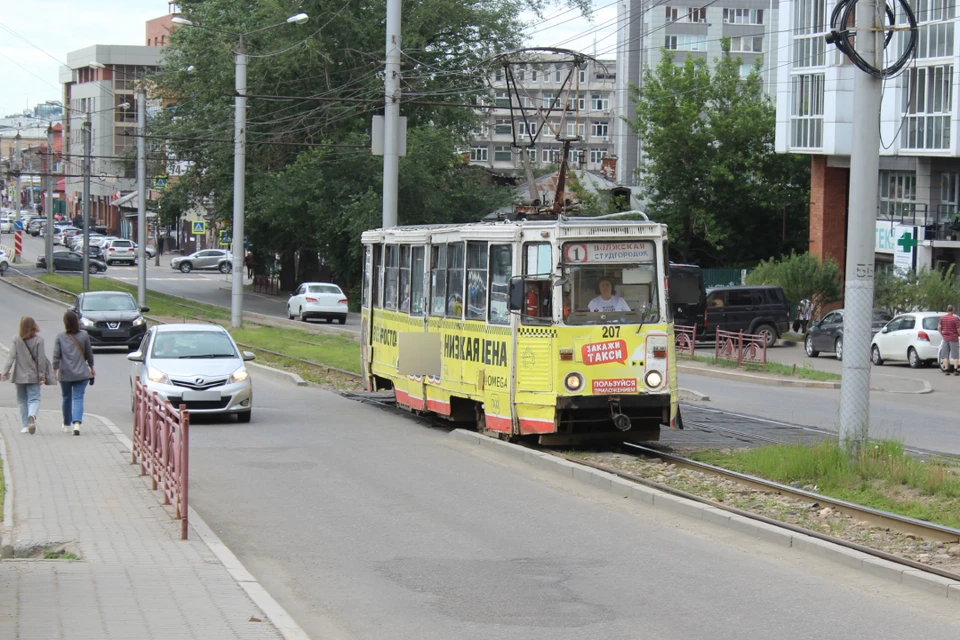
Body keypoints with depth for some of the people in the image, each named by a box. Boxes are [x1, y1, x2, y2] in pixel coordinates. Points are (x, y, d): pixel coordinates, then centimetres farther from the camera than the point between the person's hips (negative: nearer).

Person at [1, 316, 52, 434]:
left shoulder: (16, 339, -5)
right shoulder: (38, 340, -6)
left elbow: (12, 356, -7)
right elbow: (41, 358, -6)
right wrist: (42, 376, -1)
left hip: (20, 376, 1)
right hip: (33, 375, -1)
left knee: (22, 400, 14)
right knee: (34, 399, 1)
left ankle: (25, 425, 13)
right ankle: (32, 415, -29)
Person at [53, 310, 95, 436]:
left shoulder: (60, 337, -4)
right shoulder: (84, 336, -2)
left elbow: (56, 356, -5)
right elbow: (89, 354, 5)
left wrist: (54, 371, 1)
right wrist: (91, 369, 18)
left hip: (65, 374, 1)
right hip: (81, 373, -1)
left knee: (67, 398, 17)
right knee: (78, 398, -2)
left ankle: (67, 424, 30)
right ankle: (77, 423, -23)